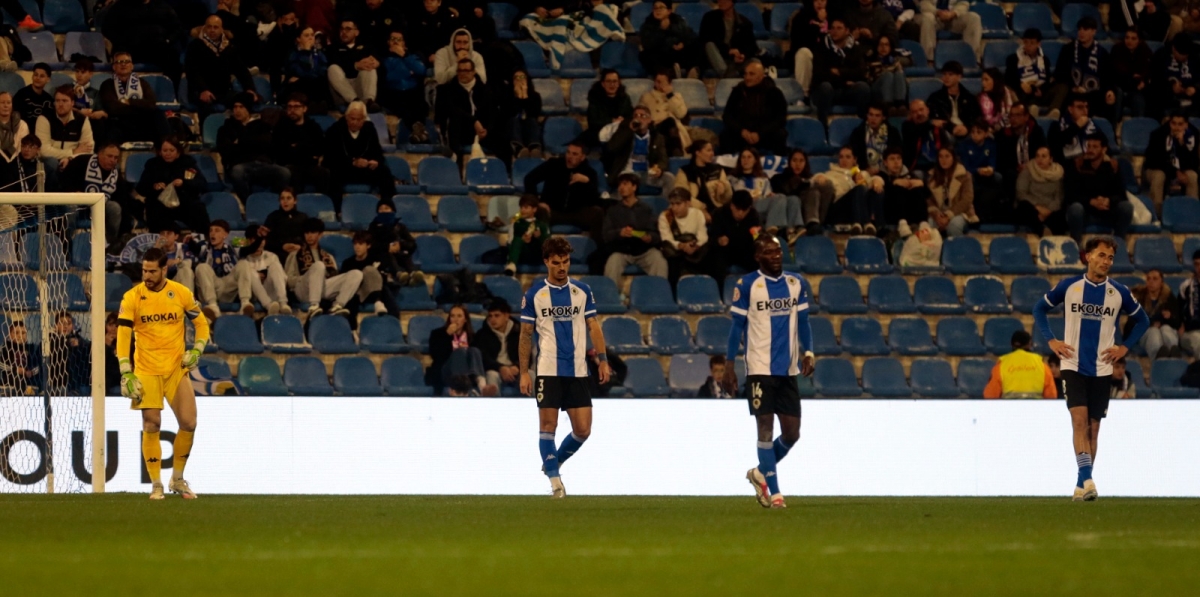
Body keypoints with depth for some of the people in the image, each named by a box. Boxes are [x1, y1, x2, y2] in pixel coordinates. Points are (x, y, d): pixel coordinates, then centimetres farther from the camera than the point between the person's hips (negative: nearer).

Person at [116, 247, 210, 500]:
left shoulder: (181, 293, 0)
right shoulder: (132, 298, -4)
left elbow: (201, 323, 12)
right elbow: (123, 335, -7)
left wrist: (197, 350, -4)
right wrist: (126, 373, -15)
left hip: (177, 367, 2)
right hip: (147, 370, -2)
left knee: (188, 424, -3)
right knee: (151, 426, -7)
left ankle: (178, 479, 16)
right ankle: (156, 485, 3)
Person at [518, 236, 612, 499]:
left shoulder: (582, 291, 8)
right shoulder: (534, 294, 2)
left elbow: (593, 326, 9)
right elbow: (525, 334, 4)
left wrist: (603, 360, -2)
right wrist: (524, 372, -1)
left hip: (577, 371, 2)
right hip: (548, 370, -2)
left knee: (583, 430, -1)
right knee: (548, 425, -5)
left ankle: (553, 462, 23)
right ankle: (553, 477, 2)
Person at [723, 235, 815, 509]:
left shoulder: (796, 283, 8)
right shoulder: (747, 285, -4)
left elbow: (803, 321, 13)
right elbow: (737, 326, -1)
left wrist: (808, 352, -3)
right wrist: (729, 365, -4)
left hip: (789, 370, 4)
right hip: (760, 369, -4)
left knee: (791, 432, 4)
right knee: (766, 427, -6)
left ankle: (761, 473, 28)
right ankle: (774, 492, -1)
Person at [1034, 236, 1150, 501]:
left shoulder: (1119, 292, 1)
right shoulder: (1069, 286, -2)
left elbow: (1142, 320, 15)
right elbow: (1039, 308, 11)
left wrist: (1125, 347, 4)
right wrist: (1051, 340, 1)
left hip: (1102, 369, 2)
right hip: (1073, 365, -2)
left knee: (1093, 427, 5)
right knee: (1080, 419, -18)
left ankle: (1082, 485, 15)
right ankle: (1087, 479, -25)